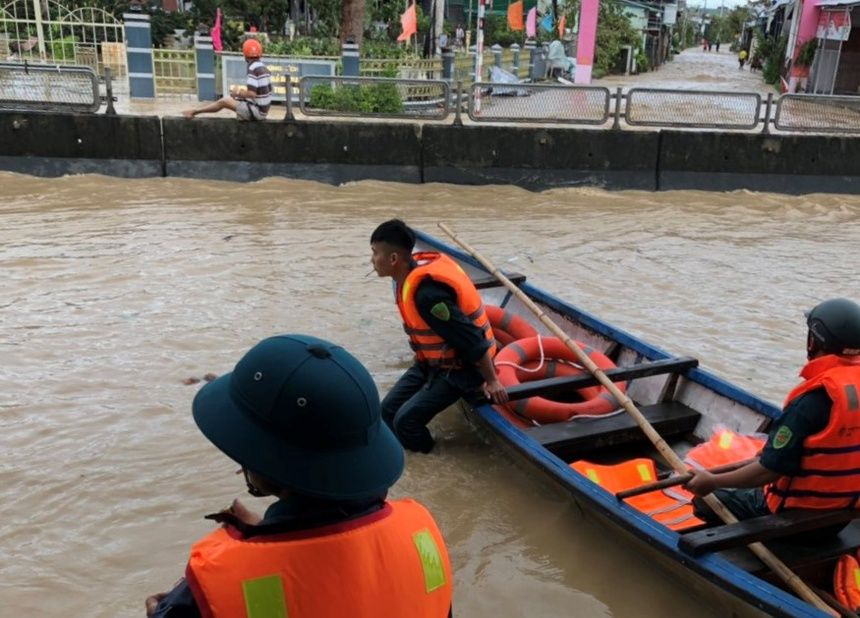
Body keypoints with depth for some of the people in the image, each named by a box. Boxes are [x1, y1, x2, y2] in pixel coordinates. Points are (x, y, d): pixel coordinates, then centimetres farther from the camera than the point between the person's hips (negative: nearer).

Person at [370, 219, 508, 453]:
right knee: (388, 410, 5)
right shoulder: (413, 272, -3)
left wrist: (491, 381, -18)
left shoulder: (427, 293, -33)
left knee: (406, 420, -18)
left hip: (458, 368, -9)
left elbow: (471, 340, -28)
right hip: (432, 362, 9)